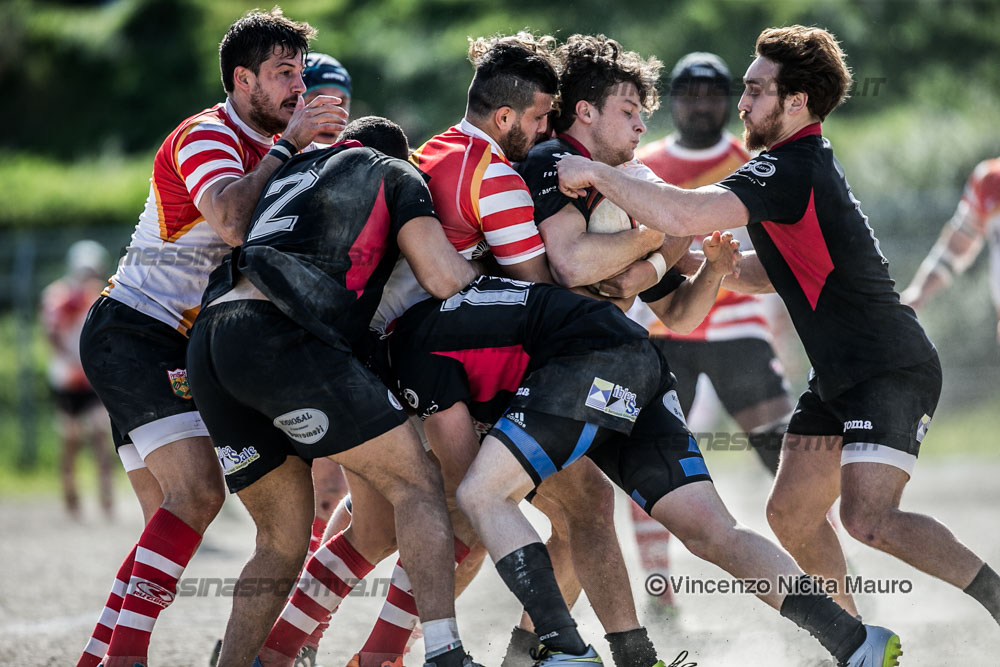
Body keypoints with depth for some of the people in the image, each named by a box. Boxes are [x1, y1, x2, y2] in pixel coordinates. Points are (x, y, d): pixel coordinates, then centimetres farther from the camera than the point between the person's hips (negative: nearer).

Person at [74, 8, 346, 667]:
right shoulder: (207, 136, -14)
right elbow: (232, 221, -33)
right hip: (132, 334, -10)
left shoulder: (263, 148, 17)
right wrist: (286, 146, -23)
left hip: (170, 351, 10)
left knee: (176, 519, 5)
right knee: (199, 491, -22)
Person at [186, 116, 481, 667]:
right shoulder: (394, 173, 18)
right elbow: (444, 278, 7)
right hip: (278, 335, -7)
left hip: (207, 343, 7)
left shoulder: (291, 172, 37)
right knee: (416, 483, -2)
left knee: (282, 541, 16)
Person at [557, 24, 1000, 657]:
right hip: (839, 377, 11)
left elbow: (684, 214, -32)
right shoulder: (810, 162, 12)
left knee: (870, 517, -24)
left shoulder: (791, 169, -20)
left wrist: (596, 173, -21)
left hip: (890, 372, -11)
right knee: (791, 514, 10)